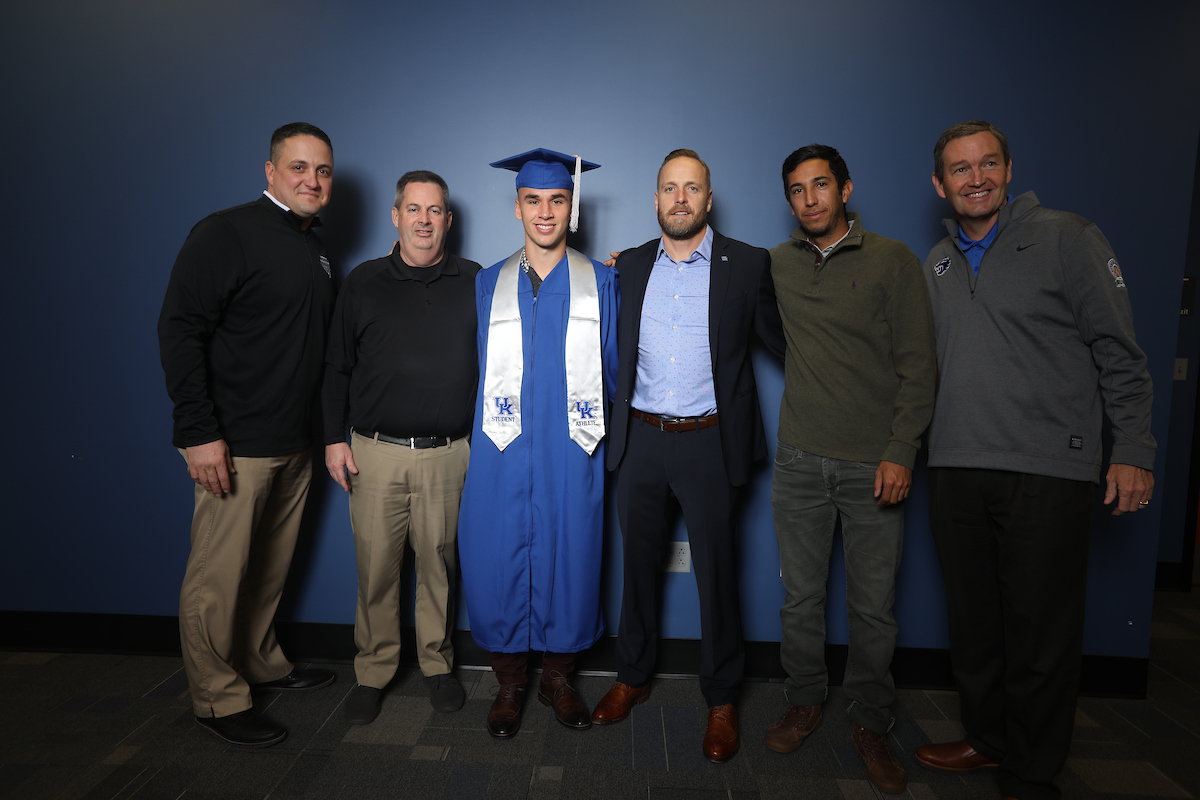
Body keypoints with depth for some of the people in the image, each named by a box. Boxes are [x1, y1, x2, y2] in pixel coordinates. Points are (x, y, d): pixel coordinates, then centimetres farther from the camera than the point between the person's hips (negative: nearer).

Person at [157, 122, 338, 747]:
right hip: (234, 447, -7)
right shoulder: (227, 233, -9)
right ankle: (217, 698, 16)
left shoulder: (315, 250, 15)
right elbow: (179, 330, -15)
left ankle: (261, 662, 34)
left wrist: (322, 428, 18)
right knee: (218, 574, 1)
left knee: (271, 566, 17)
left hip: (295, 444, 8)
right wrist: (198, 432, -20)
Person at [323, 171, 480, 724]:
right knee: (375, 565, 5)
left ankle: (437, 663, 25)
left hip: (449, 454, 0)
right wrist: (334, 438, 5)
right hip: (376, 453, 0)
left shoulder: (475, 282, 6)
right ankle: (373, 672, 21)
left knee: (440, 563, 7)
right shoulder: (363, 282, 7)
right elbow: (337, 366, 9)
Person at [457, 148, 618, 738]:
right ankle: (509, 683, 25)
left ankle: (558, 678, 29)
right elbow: (480, 372, 12)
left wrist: (599, 426, 6)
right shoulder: (489, 285, 8)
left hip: (572, 453, 0)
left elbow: (613, 368, 9)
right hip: (502, 456, 1)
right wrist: (474, 446, 11)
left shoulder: (600, 282, 5)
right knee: (497, 566, 4)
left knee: (569, 563, 7)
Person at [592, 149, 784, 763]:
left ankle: (721, 700, 25)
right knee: (638, 564, 15)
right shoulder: (628, 267, 7)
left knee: (716, 573, 7)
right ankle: (632, 677, 35)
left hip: (709, 443, -2)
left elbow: (782, 341, 3)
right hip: (640, 441, 3)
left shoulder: (747, 264, -1)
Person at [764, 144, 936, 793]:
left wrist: (901, 452, -10)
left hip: (874, 466, -2)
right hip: (800, 460, 3)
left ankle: (869, 724, 24)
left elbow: (918, 364, -3)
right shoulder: (777, 265, 8)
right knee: (801, 595, 10)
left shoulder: (892, 260, -1)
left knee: (873, 606, 5)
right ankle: (804, 703, 30)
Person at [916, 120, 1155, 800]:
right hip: (956, 471, 5)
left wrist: (1133, 450, -7)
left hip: (1049, 471, -4)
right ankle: (987, 738, 33)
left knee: (1041, 634, 2)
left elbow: (1119, 354, -2)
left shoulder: (1066, 238, -1)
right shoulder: (938, 264, 14)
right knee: (973, 620, 14)